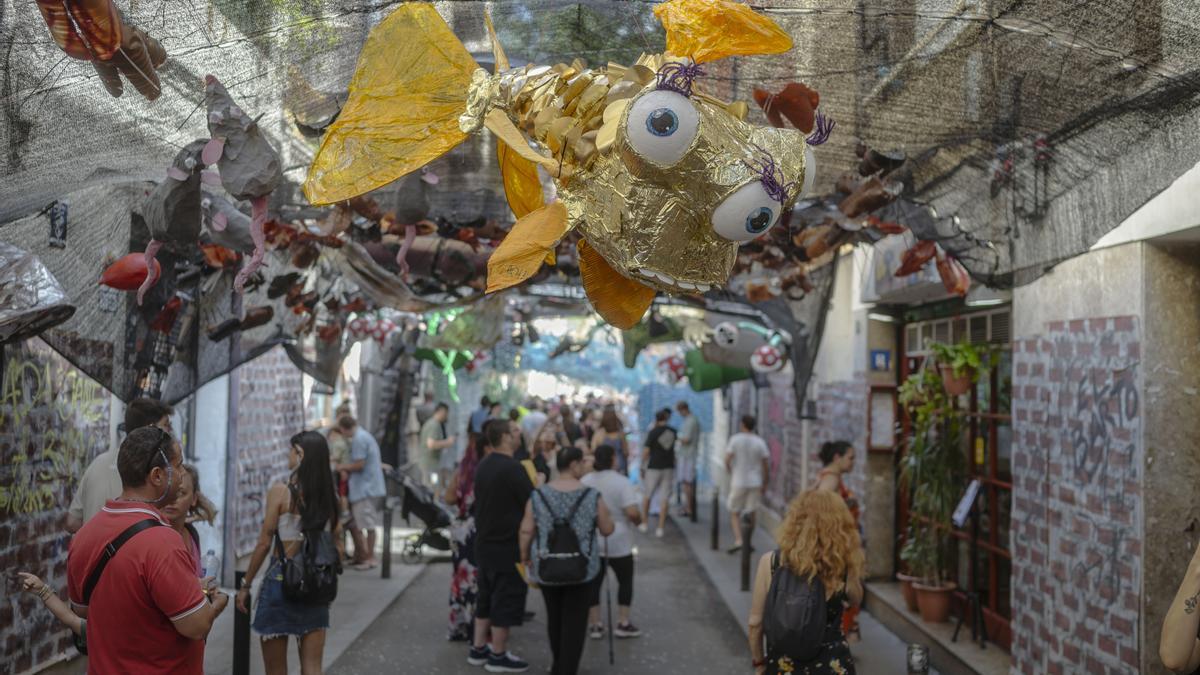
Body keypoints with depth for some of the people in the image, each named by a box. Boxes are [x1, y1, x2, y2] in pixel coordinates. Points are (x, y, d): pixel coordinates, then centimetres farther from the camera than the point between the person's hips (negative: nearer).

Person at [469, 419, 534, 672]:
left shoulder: (482, 466, 8)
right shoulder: (512, 468, -20)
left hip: (484, 543, 9)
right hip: (508, 546, -9)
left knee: (486, 597, 18)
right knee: (507, 600, 2)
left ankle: (478, 649, 25)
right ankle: (498, 656, 9)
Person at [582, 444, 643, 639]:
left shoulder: (584, 481, 1)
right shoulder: (622, 482, -14)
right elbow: (632, 513, -22)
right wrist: (639, 520, -1)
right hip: (618, 542, -4)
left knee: (593, 582, 9)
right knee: (625, 580, 11)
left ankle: (595, 625, 11)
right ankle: (623, 623, 11)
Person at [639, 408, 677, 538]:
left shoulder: (653, 432, -12)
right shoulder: (673, 431, 1)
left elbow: (646, 451, -12)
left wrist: (642, 467, 0)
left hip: (654, 467, -3)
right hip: (669, 467, 3)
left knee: (647, 495, 15)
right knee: (665, 498, 2)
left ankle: (644, 523, 23)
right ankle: (660, 528, -1)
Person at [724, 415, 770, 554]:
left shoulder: (735, 439, -7)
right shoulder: (760, 442, -1)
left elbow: (727, 460, -10)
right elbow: (766, 465, 1)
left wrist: (731, 474, 8)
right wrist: (764, 484, 12)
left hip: (738, 481, -2)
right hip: (755, 482, 2)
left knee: (734, 513, 7)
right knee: (751, 513, 12)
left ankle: (738, 541, -8)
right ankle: (748, 542, 15)